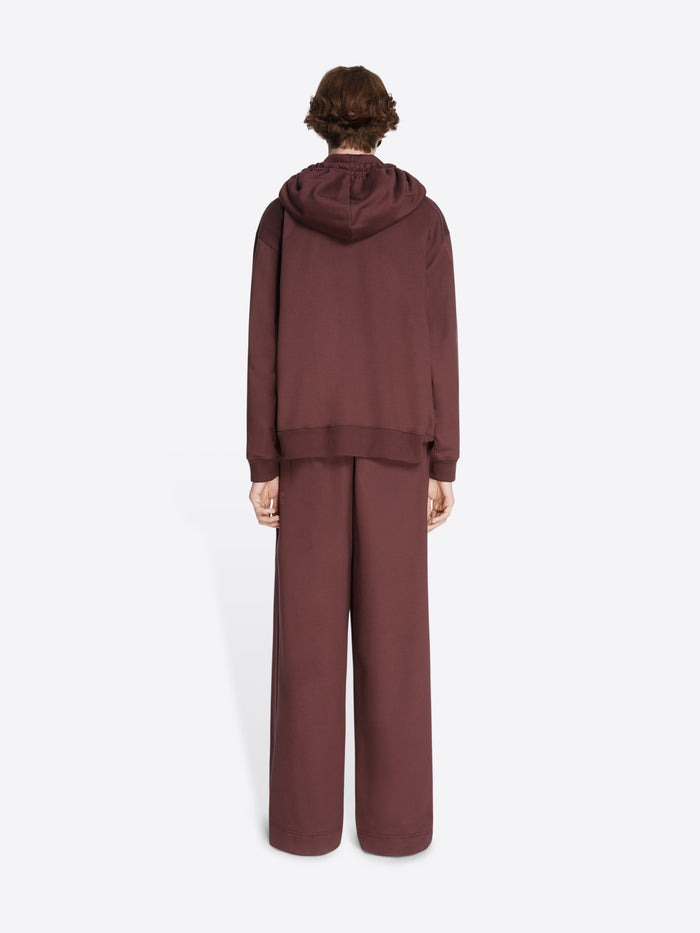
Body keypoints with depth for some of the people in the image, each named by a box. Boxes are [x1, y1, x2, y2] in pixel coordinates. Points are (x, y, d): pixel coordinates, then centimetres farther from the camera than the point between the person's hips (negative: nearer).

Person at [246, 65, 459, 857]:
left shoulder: (281, 216, 4)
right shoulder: (423, 216, 4)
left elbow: (266, 347, -1)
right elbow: (437, 347, -1)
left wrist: (262, 464, 2)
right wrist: (443, 466, 1)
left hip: (310, 439, 0)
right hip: (394, 440, 0)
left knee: (308, 629, 6)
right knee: (392, 630, 5)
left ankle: (306, 815, 14)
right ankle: (394, 817, 13)